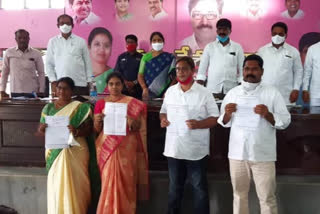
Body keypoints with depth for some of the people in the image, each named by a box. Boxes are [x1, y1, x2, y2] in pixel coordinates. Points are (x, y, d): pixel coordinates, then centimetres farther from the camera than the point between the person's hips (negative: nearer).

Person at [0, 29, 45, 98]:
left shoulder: (36, 54, 1)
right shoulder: (9, 52, 3)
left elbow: (41, 73, 5)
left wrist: (41, 91, -1)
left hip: (32, 92, -1)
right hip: (15, 92, 1)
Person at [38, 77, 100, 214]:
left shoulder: (81, 108, 0)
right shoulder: (48, 108, 9)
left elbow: (89, 128, -4)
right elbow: (40, 129, 9)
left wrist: (76, 131, -24)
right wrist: (42, 128, -15)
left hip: (75, 151, -2)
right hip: (55, 152, 3)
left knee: (75, 184, -1)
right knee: (56, 184, 5)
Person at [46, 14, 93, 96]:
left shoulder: (81, 41, 7)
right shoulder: (53, 42, 10)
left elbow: (87, 63, 9)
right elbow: (49, 63, 11)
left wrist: (89, 82, 3)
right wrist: (53, 81, 2)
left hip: (80, 84, 0)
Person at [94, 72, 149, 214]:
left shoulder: (133, 104, 2)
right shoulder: (100, 103, 6)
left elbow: (138, 129, 2)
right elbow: (97, 130, 7)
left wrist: (132, 123, -19)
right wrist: (97, 121, -14)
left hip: (126, 148, -1)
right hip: (107, 148, 1)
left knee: (125, 182, 0)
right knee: (109, 182, 2)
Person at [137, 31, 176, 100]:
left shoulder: (170, 58, 5)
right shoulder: (146, 57, 9)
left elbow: (175, 76, 0)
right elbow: (140, 75, 7)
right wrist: (144, 88, -10)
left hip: (165, 94, -1)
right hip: (149, 93, 1)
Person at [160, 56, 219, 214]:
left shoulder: (204, 93, -6)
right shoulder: (170, 91, 7)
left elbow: (215, 118, -6)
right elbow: (163, 111, 18)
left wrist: (198, 124, -23)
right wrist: (163, 119, -5)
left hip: (196, 150, -4)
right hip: (173, 148, 4)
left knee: (199, 187, 8)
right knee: (174, 187, 18)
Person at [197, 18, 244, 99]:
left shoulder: (237, 47, 8)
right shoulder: (209, 47, 8)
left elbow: (242, 68, 9)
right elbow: (202, 67, 7)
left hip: (231, 90, 0)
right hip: (213, 89, 0)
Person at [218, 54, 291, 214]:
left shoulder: (272, 93, -2)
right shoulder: (232, 93, 7)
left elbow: (285, 121, -3)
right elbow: (224, 123, 10)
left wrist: (267, 115, -20)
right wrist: (227, 114, -11)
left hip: (263, 155, -2)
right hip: (237, 153, 3)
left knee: (267, 198, 7)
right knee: (239, 194, 16)